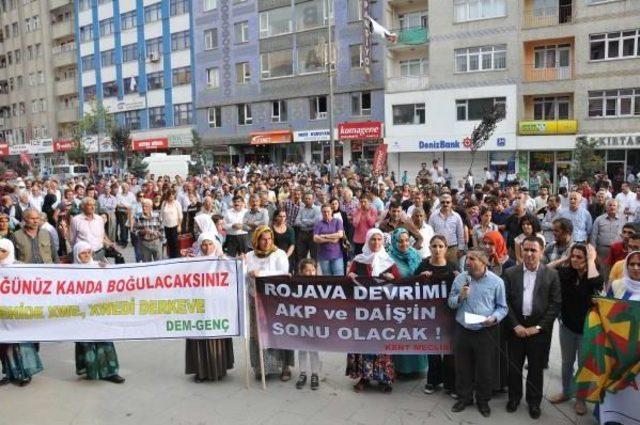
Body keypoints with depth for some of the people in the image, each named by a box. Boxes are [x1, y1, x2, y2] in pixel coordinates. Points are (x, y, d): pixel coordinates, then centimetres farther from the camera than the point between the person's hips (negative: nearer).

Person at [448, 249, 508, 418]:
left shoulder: (496, 281, -7)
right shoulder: (460, 278, 1)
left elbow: (502, 307, -2)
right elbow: (450, 303, 6)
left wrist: (494, 318, -20)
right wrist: (460, 297, -15)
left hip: (486, 332, -2)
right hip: (462, 330, 3)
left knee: (485, 369, 10)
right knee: (462, 367, 13)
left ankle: (483, 400, 30)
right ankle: (464, 397, 32)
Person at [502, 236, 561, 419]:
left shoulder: (552, 275, -2)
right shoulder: (510, 273, 0)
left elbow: (555, 304, -5)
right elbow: (505, 301, -2)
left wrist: (538, 327, -10)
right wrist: (516, 325, -9)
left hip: (539, 330, -1)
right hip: (516, 328, 1)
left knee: (536, 368, 10)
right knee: (514, 366, 12)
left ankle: (534, 401, 28)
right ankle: (514, 397, 31)